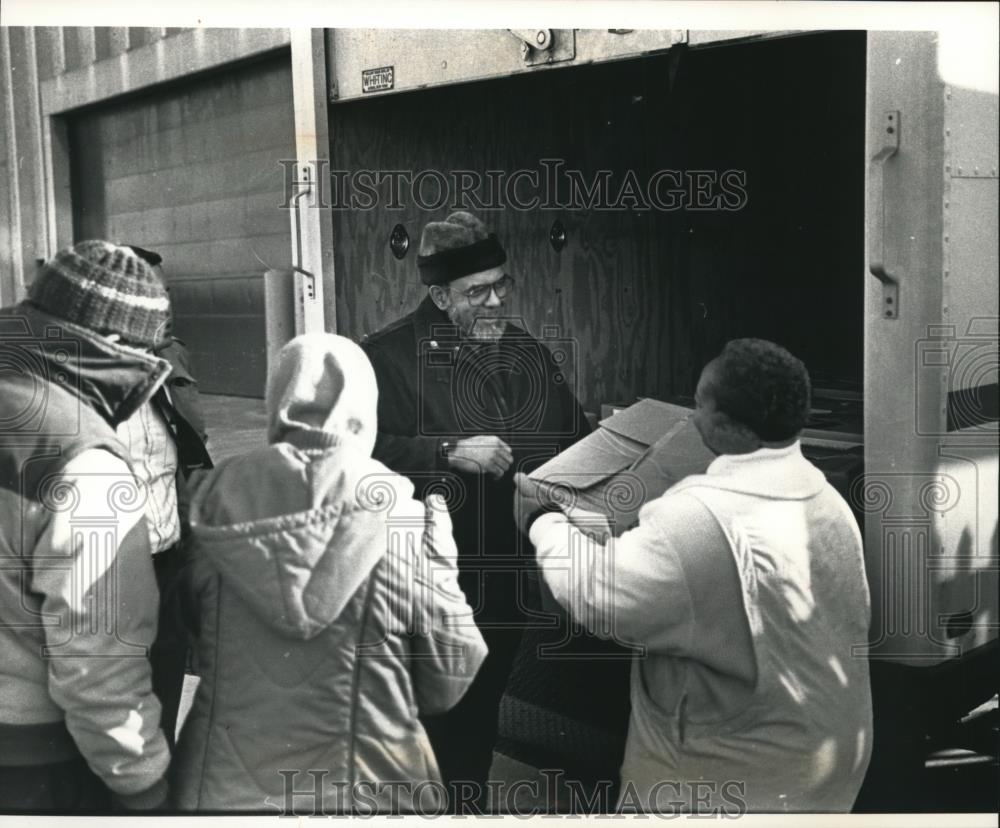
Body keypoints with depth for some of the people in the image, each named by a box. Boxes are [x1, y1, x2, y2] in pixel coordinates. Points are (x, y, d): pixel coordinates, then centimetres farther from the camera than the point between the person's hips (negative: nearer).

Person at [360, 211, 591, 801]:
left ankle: (470, 801, 39)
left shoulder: (530, 352, 10)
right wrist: (449, 453, -25)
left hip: (512, 576, 5)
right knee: (438, 718, 7)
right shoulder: (389, 356, -10)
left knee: (483, 708, 20)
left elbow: (576, 442, 17)